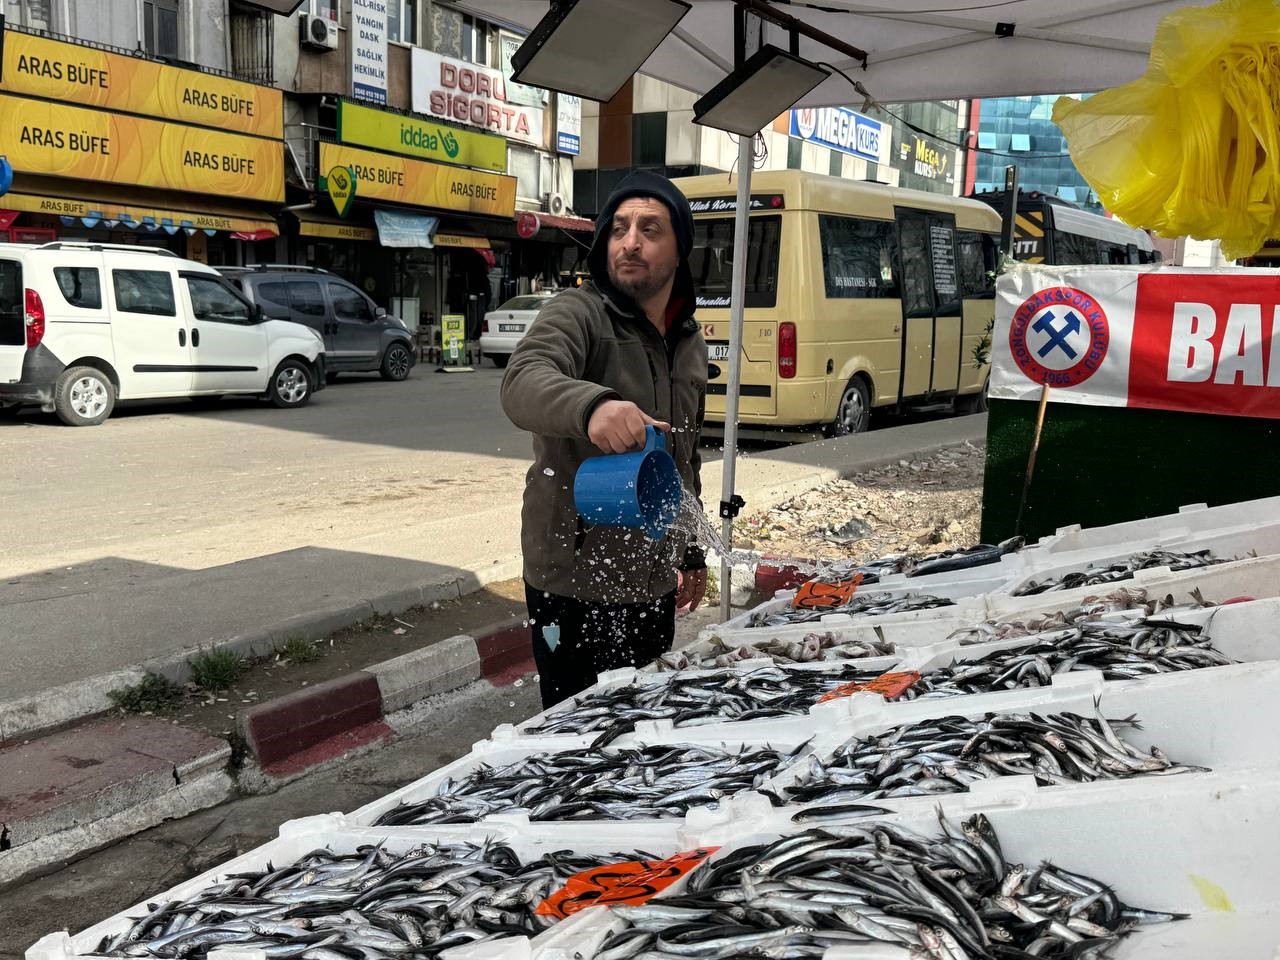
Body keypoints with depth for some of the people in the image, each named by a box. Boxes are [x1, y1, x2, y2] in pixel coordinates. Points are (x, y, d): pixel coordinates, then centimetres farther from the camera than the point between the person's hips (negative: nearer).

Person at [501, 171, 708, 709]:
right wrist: (591, 405, -54)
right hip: (574, 584, -7)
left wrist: (691, 553, 24)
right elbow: (523, 385, -33)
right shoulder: (577, 313, -11)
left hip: (654, 582, 7)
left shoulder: (689, 344, 12)